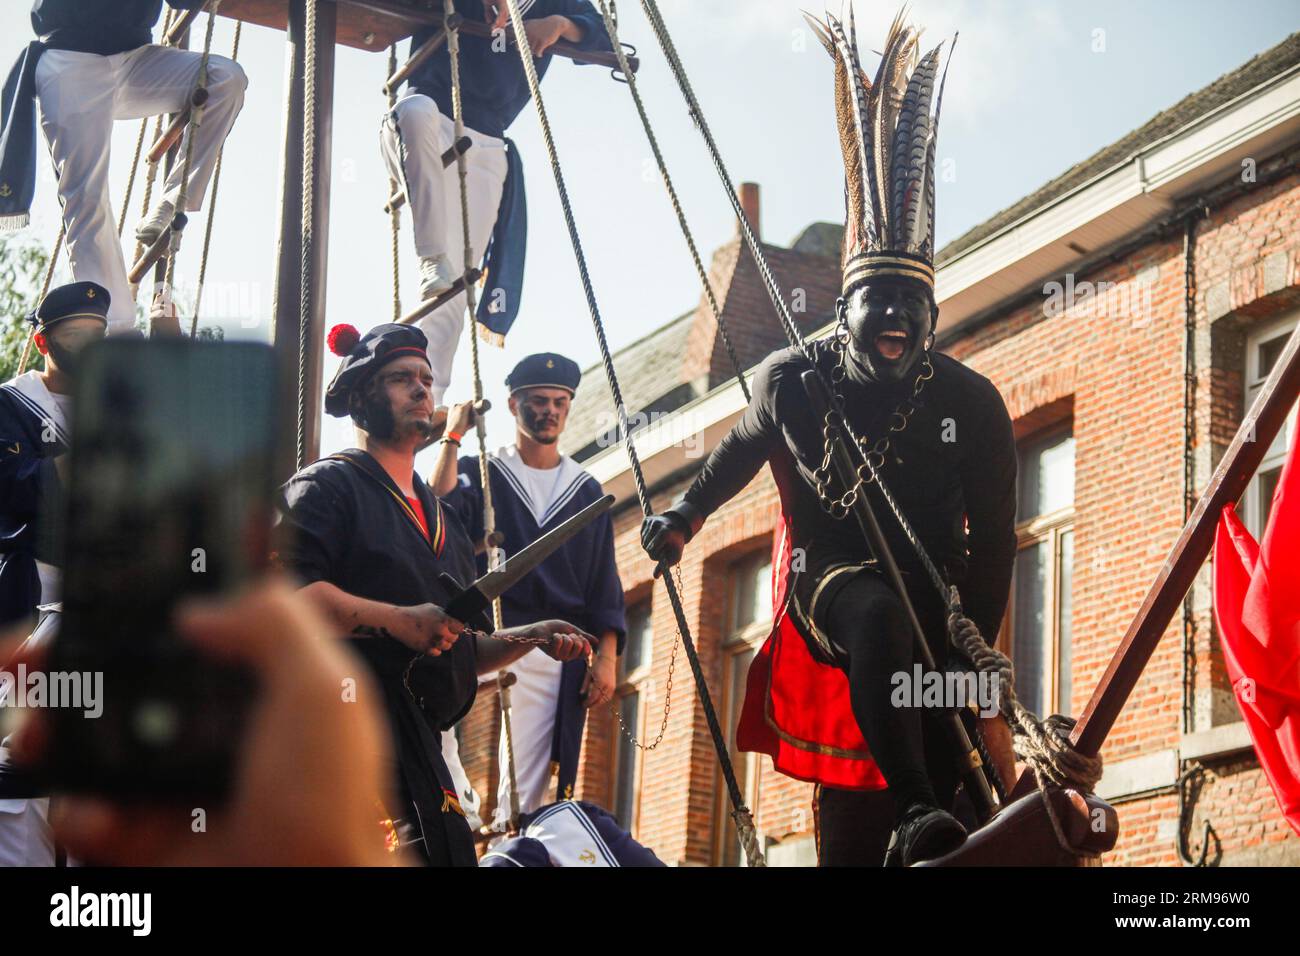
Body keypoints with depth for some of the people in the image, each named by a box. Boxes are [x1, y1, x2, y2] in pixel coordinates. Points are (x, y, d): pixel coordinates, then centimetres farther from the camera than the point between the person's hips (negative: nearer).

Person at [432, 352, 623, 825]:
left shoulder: (586, 491, 18)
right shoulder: (480, 473, 10)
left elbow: (604, 587, 14)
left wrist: (606, 658, 2)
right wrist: (454, 437, -10)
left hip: (559, 655, 2)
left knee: (530, 786, -3)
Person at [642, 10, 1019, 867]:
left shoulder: (971, 403, -4)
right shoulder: (792, 381, -1)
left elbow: (994, 537, 0)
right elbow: (743, 449, 22)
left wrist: (975, 644, -5)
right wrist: (683, 516, 27)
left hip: (932, 604, 2)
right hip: (832, 580, -2)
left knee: (945, 760, -11)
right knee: (878, 614, -38)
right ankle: (916, 814, -49)